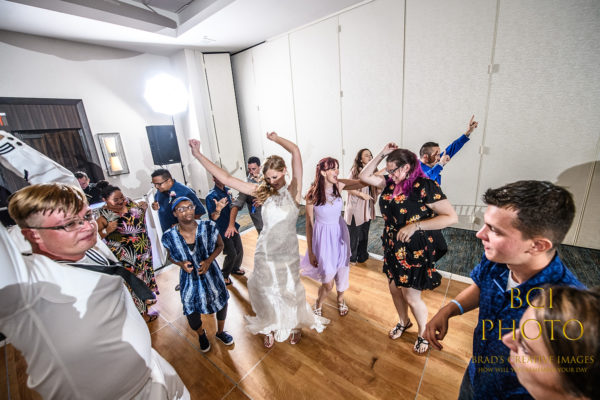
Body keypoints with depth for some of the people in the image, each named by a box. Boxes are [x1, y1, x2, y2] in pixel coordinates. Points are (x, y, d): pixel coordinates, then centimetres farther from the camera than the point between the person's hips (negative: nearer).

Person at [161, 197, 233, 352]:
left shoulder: (209, 227, -21)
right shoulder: (169, 236, -19)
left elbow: (220, 245, -4)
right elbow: (171, 256, 2)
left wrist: (209, 260, -20)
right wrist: (181, 263, -19)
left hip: (211, 274, 1)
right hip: (189, 279, 0)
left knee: (222, 301, 18)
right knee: (191, 310, 15)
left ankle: (220, 331, 53)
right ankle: (201, 334, 55)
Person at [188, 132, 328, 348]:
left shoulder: (293, 190, -12)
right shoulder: (262, 191, -5)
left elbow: (295, 151, -21)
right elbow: (226, 179, -9)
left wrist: (275, 138, -6)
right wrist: (198, 155, -10)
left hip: (288, 255, -2)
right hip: (265, 254, 2)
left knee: (291, 292, 19)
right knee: (267, 293, 18)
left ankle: (295, 325, 49)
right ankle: (271, 328, 47)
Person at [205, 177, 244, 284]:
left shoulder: (227, 190, 2)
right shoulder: (211, 196, -19)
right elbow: (214, 217, -24)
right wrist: (218, 209, -43)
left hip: (232, 226, 6)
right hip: (222, 230, -6)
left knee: (239, 250, 13)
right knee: (232, 254, -5)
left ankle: (235, 268, 40)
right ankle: (225, 275, 20)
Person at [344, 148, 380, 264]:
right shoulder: (355, 171, -11)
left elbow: (375, 189, 17)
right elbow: (348, 187, -13)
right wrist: (361, 194, -22)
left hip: (367, 208, 6)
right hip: (355, 208, -6)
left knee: (364, 233, 16)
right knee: (353, 233, 4)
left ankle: (362, 256, 32)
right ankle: (351, 257, 22)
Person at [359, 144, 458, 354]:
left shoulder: (425, 186, -19)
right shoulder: (391, 183, 0)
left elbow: (451, 217, -21)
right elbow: (364, 176, 2)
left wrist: (415, 225, -29)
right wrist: (382, 154, -6)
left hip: (415, 251, -6)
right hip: (393, 248, 6)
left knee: (411, 296, 6)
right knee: (395, 288, 19)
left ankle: (423, 333, 37)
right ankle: (404, 322, 48)